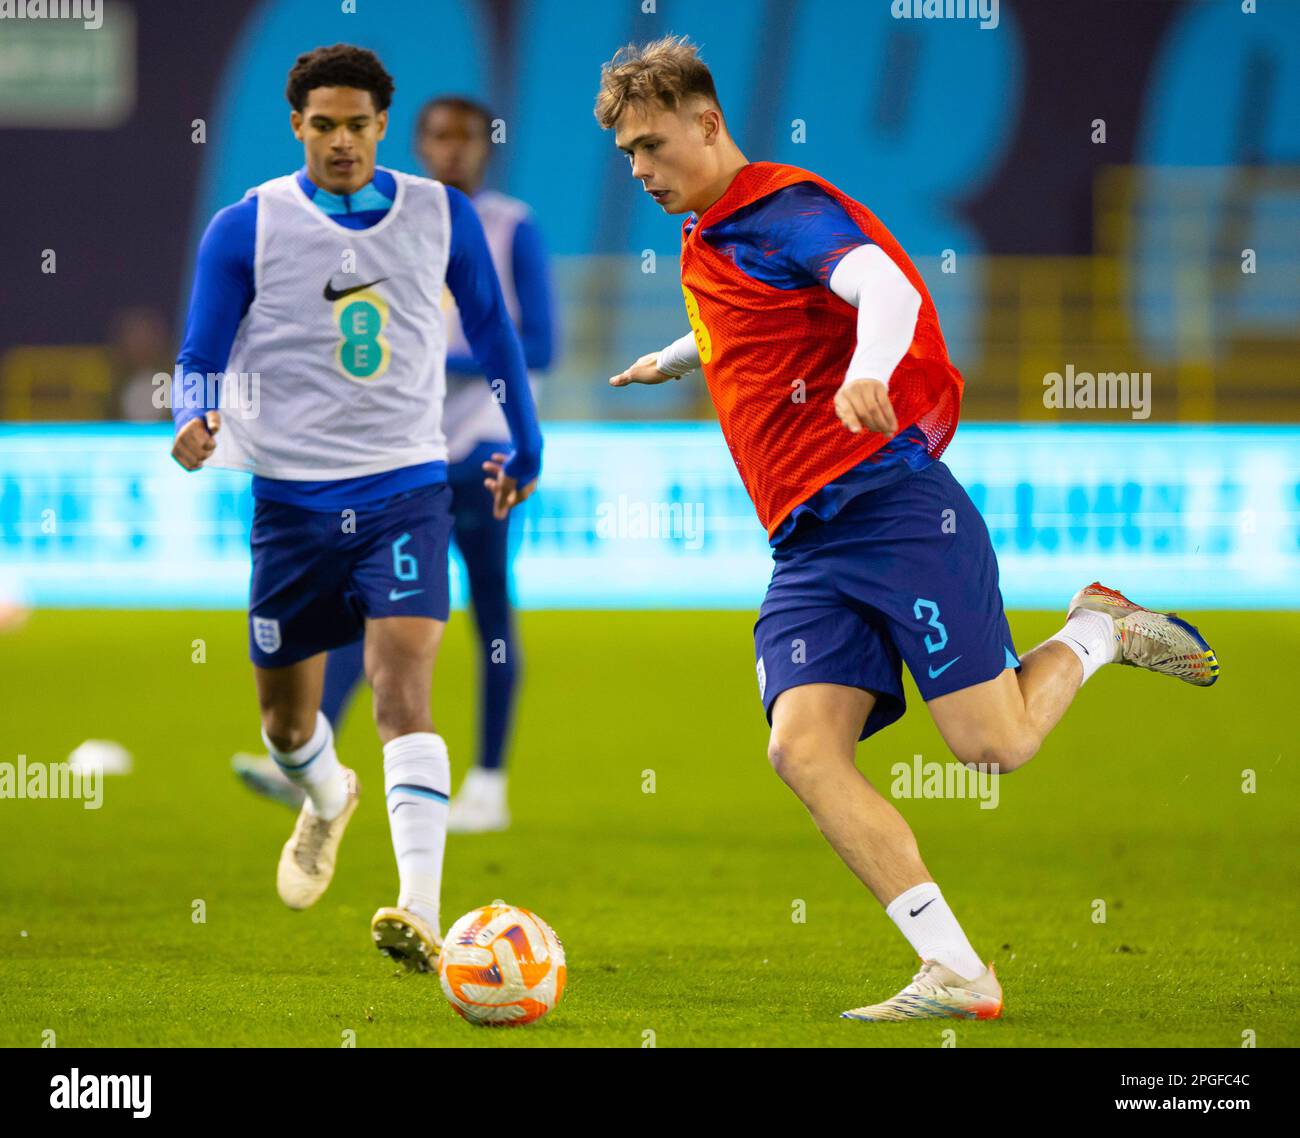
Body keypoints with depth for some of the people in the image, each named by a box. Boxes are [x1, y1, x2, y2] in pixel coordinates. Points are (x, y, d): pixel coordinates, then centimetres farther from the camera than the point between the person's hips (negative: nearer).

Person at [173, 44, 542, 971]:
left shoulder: (441, 215, 3)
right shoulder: (248, 227, -2)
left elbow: (491, 330, 18)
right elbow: (201, 358, 2)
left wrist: (527, 447, 27)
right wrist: (194, 422, -21)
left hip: (405, 490, -1)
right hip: (289, 499, 1)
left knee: (404, 692, -20)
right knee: (286, 717, 13)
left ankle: (421, 914, -31)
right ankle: (328, 799, 51)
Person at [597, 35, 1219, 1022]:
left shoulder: (782, 208, -5)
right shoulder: (704, 246, 22)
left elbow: (891, 288, -23)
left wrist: (868, 375, -45)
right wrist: (673, 359, 64)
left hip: (893, 503, -8)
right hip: (807, 548, 8)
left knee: (993, 743, -13)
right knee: (802, 746, -16)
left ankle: (1098, 633, 20)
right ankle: (957, 975, -18)